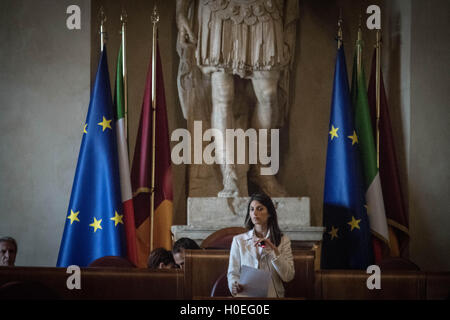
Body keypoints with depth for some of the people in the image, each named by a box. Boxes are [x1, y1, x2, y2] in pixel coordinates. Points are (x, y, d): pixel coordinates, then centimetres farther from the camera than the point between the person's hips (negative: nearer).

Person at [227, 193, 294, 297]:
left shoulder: (283, 241, 9)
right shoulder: (238, 240, 11)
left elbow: (288, 277, 0)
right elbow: (233, 273, 7)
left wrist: (274, 250, -10)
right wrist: (234, 286, -15)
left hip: (272, 296, -1)